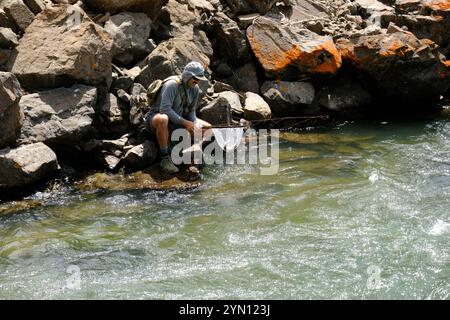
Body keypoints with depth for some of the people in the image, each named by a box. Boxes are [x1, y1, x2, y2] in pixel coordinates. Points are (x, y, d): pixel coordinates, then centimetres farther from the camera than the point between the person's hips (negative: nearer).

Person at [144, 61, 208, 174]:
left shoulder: (195, 89, 1)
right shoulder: (172, 85, -22)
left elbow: (192, 110, 9)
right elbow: (165, 109, -30)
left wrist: (194, 123, -13)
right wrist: (185, 122, -31)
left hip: (175, 123, 7)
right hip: (155, 118, -7)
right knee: (163, 119, -44)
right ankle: (165, 159, -34)